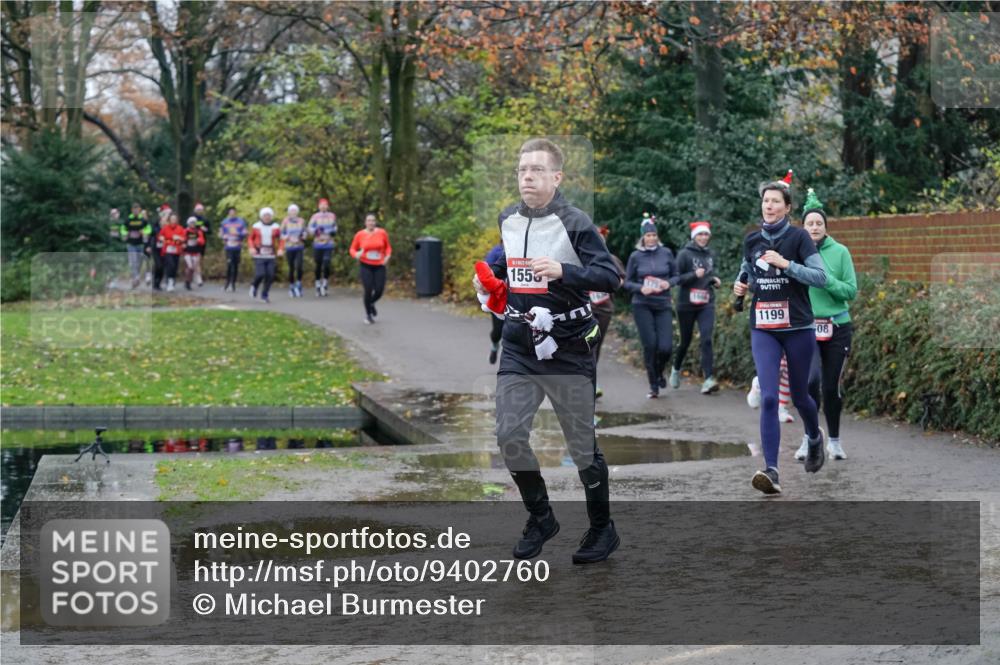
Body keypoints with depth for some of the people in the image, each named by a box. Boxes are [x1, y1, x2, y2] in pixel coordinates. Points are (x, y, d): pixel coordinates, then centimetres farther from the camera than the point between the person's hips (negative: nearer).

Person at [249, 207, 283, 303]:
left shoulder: (276, 227, 1)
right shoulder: (256, 227, 1)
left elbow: (281, 240, 7)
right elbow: (251, 239, 11)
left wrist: (281, 249, -10)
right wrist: (251, 248, -7)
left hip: (271, 256, 2)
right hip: (259, 255, -2)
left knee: (270, 276, -4)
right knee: (260, 274, -14)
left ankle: (264, 294, 15)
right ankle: (254, 286, 19)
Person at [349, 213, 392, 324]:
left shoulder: (382, 233, -1)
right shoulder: (359, 235, -4)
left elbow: (388, 247, 13)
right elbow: (353, 249, 5)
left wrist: (387, 256, -5)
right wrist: (356, 254, -17)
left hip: (379, 266, 2)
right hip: (366, 266, -1)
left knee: (379, 290, -5)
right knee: (368, 291, -8)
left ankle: (371, 304, 31)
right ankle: (368, 314, 13)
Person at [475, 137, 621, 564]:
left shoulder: (573, 222, -12)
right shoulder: (507, 220, 7)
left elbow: (610, 276, -19)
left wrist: (563, 271, -32)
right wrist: (491, 275, 7)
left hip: (567, 351, -5)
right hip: (518, 350, 5)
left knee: (582, 445, 5)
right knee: (509, 438, -1)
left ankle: (602, 529, 23)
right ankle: (540, 520, 21)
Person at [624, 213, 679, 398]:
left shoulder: (666, 253, 3)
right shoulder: (636, 256, 1)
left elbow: (676, 275, 11)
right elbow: (627, 282, 5)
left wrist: (669, 283, -11)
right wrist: (640, 288, -14)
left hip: (663, 305, 1)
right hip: (642, 306, -1)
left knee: (666, 346, -7)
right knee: (650, 345, -7)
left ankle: (659, 373, 26)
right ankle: (653, 386, 9)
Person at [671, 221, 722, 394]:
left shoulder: (711, 255, 9)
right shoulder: (684, 254, -6)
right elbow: (677, 279, -8)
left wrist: (715, 280, 4)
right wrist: (694, 275, -22)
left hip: (707, 304, 3)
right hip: (687, 304, -2)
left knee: (706, 339, -14)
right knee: (685, 341, 10)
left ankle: (708, 379, -22)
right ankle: (676, 369, 38)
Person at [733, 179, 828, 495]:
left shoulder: (798, 237, -6)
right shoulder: (752, 240, 7)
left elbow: (821, 276, -13)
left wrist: (785, 263, -22)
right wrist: (741, 284, 4)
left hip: (798, 328, -2)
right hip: (763, 329, 2)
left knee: (799, 396, 11)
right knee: (768, 398, -13)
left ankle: (815, 438, 45)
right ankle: (771, 471, -16)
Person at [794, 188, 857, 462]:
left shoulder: (840, 252, -1)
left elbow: (851, 290, -3)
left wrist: (826, 280, -17)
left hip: (837, 327, 1)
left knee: (831, 386, 6)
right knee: (811, 380, -17)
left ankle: (834, 440, 26)